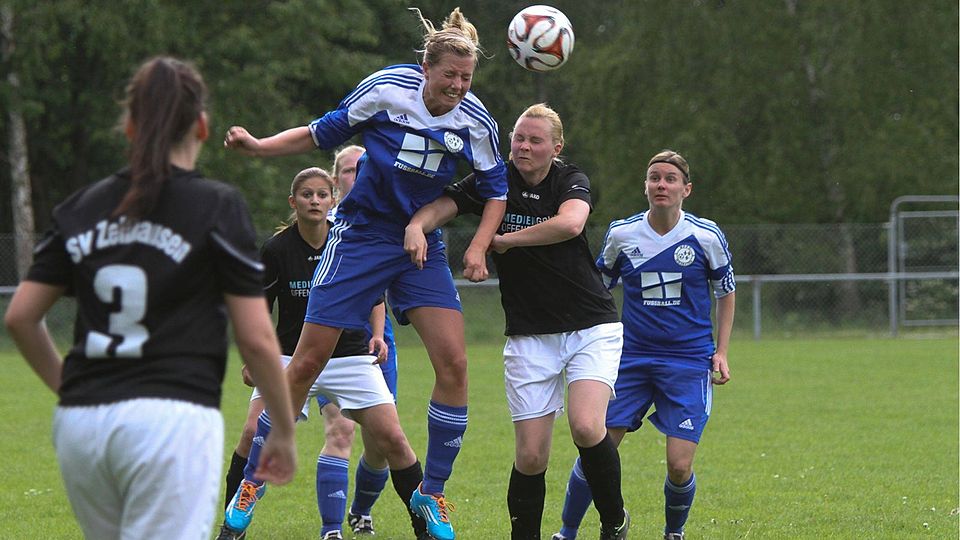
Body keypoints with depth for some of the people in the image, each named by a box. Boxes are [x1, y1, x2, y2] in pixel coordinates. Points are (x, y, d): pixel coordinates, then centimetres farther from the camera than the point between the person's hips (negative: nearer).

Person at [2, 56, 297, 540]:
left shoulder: (83, 208, 11)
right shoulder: (217, 206, -1)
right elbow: (256, 337, -3)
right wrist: (284, 431, 9)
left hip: (78, 426, 5)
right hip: (173, 418, -5)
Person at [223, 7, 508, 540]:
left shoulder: (475, 121, -6)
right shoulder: (385, 88, -12)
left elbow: (495, 189, 8)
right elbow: (323, 132, 1)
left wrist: (478, 247, -5)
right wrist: (258, 146, -10)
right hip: (359, 235, -2)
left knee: (452, 362, -12)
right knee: (308, 360, -5)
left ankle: (430, 494, 3)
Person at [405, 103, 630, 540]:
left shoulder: (571, 181, -3)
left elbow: (570, 223, -24)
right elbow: (440, 206, -10)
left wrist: (505, 240, -18)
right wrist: (416, 226, -32)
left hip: (592, 328, -2)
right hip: (528, 337, 2)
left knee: (586, 426, -22)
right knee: (531, 454, -6)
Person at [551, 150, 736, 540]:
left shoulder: (706, 237, -4)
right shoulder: (621, 235, 0)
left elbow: (726, 293, 11)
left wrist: (721, 353, 4)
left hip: (688, 361, -1)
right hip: (631, 357, 1)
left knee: (679, 466, -10)